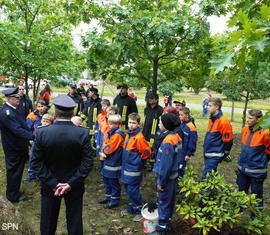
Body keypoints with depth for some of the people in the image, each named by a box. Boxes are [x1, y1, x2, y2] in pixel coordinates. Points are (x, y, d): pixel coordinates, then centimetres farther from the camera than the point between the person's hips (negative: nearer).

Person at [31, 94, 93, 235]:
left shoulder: (42, 133, -16)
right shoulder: (83, 133, -17)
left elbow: (36, 163, -13)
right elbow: (87, 163, -17)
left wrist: (53, 183, -11)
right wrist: (71, 183, -14)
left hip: (49, 186, 1)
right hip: (75, 187, 0)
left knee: (48, 223, 21)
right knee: (74, 221, 18)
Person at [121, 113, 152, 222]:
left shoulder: (139, 137, -20)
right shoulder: (128, 134, 5)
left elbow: (147, 152, -18)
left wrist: (138, 160, -10)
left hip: (134, 169, -8)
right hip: (126, 167, 8)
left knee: (133, 190, 0)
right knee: (128, 189, 18)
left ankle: (139, 211, 17)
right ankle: (131, 207, 35)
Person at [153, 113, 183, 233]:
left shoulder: (167, 142, -27)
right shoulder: (176, 136, 0)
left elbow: (165, 164, -25)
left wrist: (161, 182, -16)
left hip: (166, 176, -9)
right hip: (173, 174, 9)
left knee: (163, 200, 5)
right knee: (170, 198, 22)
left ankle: (162, 226, 19)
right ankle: (167, 218, 40)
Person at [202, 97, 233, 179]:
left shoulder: (223, 121, -17)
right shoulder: (212, 119, 11)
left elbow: (227, 140, -14)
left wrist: (225, 155, -5)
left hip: (214, 156, -9)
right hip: (208, 154, 9)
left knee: (206, 177, -10)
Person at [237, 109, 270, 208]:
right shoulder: (245, 129, 0)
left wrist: (261, 160, -2)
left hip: (256, 171, -6)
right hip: (243, 169, 6)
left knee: (256, 196, 9)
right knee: (241, 193, 21)